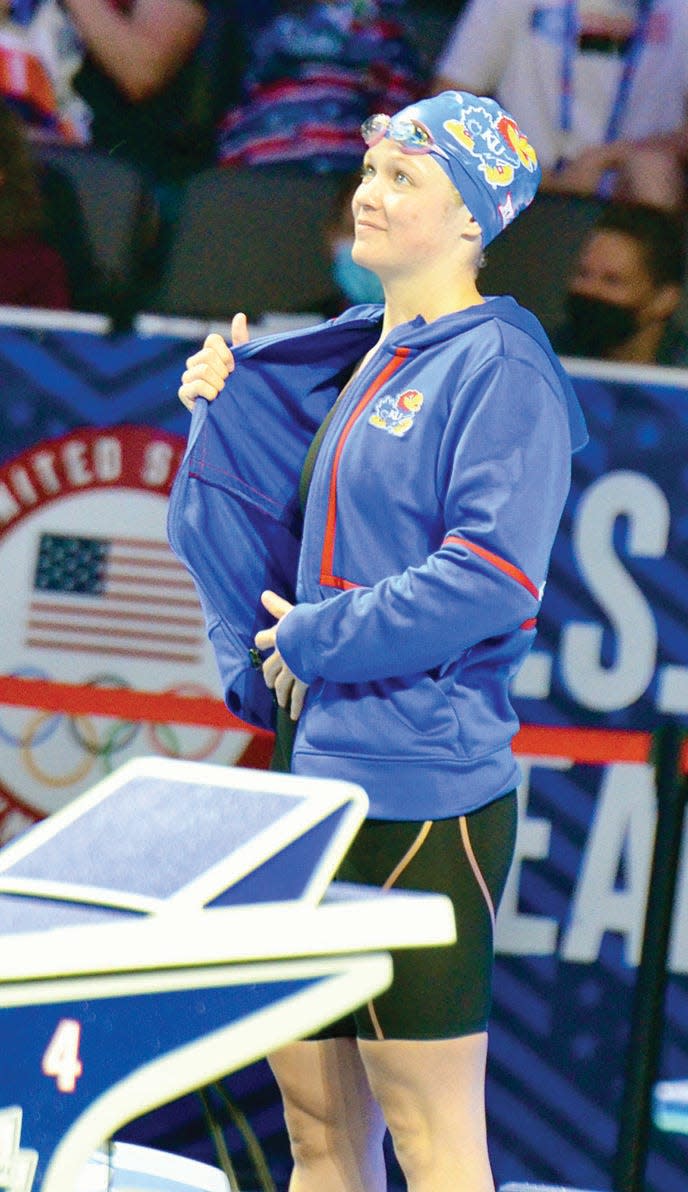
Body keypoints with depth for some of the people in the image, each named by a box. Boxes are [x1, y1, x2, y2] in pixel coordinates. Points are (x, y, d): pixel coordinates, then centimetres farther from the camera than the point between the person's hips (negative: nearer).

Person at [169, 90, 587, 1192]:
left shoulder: (500, 372, -10)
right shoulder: (358, 360, 16)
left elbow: (491, 576, -22)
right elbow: (280, 550, 20)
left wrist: (317, 642, -14)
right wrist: (222, 409, 7)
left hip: (423, 790, -9)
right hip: (320, 770, 9)